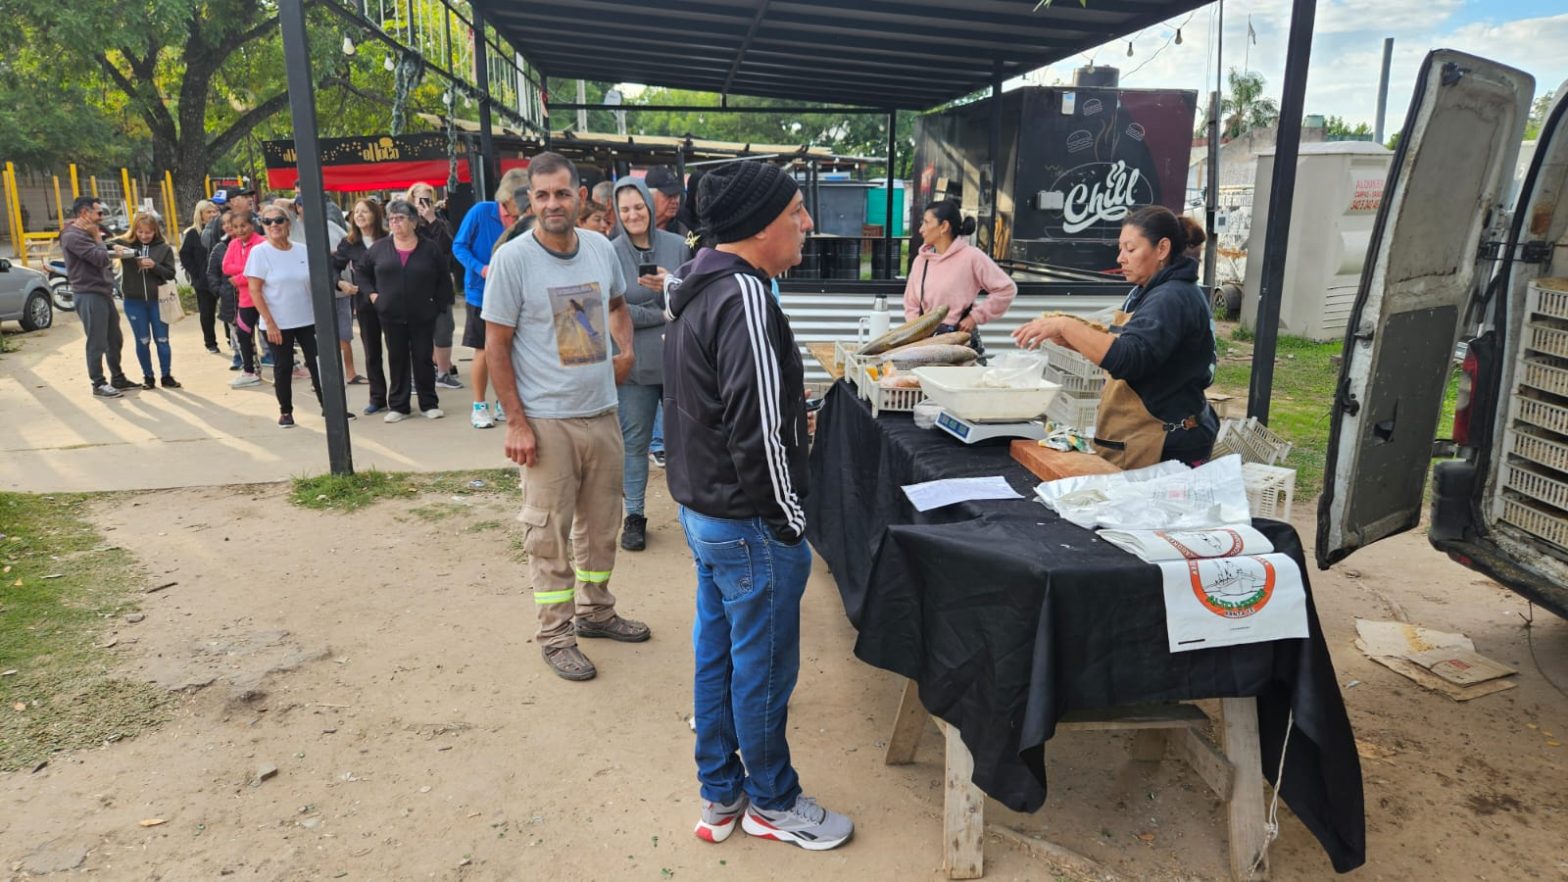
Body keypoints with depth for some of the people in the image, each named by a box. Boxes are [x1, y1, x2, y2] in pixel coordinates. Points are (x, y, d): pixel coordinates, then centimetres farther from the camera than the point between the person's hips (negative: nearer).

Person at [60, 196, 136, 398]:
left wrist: (111, 252, -3)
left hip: (104, 293, 9)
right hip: (90, 296, -9)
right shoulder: (73, 237, -13)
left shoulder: (87, 234, 17)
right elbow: (101, 258, -20)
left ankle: (117, 378, 27)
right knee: (97, 343, -4)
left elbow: (104, 256, 17)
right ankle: (99, 384, 4)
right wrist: (97, 239, -6)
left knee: (115, 339, 16)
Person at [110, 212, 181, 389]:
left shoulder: (164, 248, -1)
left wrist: (154, 266, -18)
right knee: (143, 341, 9)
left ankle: (166, 376, 16)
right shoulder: (125, 244, -1)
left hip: (157, 300, 0)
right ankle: (148, 376, 19)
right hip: (134, 302, 0)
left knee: (162, 340, 6)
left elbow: (170, 274, -3)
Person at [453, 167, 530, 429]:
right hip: (481, 295, -3)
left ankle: (504, 405, 24)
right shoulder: (481, 212, -12)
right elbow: (459, 246, -6)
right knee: (484, 352, 4)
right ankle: (479, 407, 18)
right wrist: (481, 269, -20)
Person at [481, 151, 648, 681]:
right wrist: (515, 421, -13)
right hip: (546, 421, -5)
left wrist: (627, 351, 6)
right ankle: (554, 636, 18)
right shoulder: (512, 259, -11)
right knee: (549, 532, 3)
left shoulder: (601, 249, 3)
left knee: (601, 522, 17)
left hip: (602, 412, 5)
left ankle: (596, 611, 36)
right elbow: (496, 347, -9)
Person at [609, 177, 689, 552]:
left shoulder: (677, 245, 1)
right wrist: (664, 315, -11)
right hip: (634, 363, -1)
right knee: (634, 442, 8)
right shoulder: (610, 254, -3)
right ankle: (634, 515, 20)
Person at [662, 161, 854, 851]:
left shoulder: (698, 289, 9)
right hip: (748, 522, -10)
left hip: (702, 508, 10)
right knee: (763, 666, 8)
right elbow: (758, 431, -25)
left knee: (716, 654, 19)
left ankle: (720, 795, 35)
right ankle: (772, 802, 28)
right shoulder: (744, 298, -23)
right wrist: (790, 522, -16)